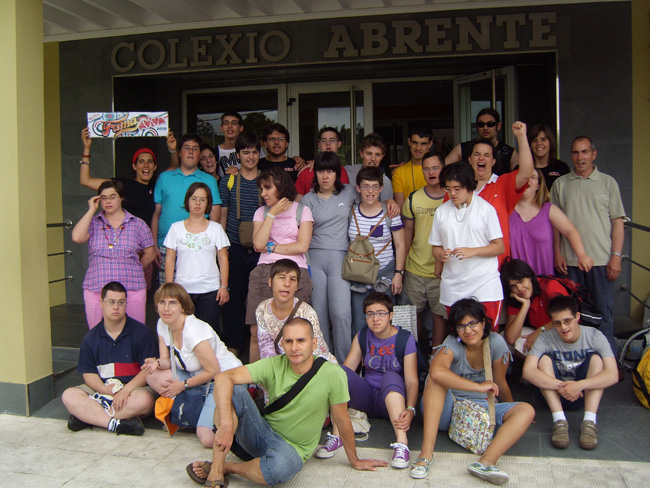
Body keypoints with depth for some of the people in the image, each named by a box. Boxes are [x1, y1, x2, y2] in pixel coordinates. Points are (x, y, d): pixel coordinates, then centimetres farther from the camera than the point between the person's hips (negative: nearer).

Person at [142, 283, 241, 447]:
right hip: (197, 376, 8)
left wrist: (183, 385, -12)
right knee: (153, 376, -17)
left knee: (208, 439, -24)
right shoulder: (163, 324, -2)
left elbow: (213, 370, -20)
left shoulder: (193, 331, -26)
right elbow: (166, 359, 3)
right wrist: (156, 363, -20)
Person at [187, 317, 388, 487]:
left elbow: (342, 421, -7)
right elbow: (223, 378, -23)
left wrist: (355, 461, 5)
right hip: (262, 433, 2)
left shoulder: (333, 375, -19)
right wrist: (226, 423, -38)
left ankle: (227, 467, -10)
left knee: (281, 467, -40)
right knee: (233, 390, -25)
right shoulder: (273, 365, -12)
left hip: (292, 448, -2)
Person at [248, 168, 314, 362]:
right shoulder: (261, 212, 17)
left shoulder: (302, 211, 10)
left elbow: (302, 246, -4)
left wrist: (271, 247, 0)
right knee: (256, 331, -4)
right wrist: (272, 214, 2)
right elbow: (258, 244, -1)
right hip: (263, 273, 3)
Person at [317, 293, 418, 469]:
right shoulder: (362, 337, 6)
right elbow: (347, 368, -3)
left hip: (393, 399, -3)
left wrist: (410, 410, -32)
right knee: (341, 373, -21)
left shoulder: (405, 340, -6)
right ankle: (337, 436, -27)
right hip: (367, 399, 3)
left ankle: (401, 442, -45)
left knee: (391, 376, -34)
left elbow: (412, 381, -14)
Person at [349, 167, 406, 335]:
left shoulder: (390, 214, -1)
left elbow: (400, 245, 2)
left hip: (385, 276, -1)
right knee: (359, 324, 2)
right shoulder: (351, 213, 4)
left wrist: (398, 274, -4)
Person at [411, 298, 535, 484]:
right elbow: (436, 371, -39)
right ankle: (426, 453, -39)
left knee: (527, 410, -19)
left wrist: (512, 416, 15)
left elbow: (500, 384, 5)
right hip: (449, 408, -3)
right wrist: (479, 387, -35)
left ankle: (486, 462, -43)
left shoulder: (496, 342, -8)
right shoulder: (452, 344, -16)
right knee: (435, 379, -30)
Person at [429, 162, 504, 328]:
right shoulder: (441, 211, 9)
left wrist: (472, 251, -17)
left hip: (484, 289, -3)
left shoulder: (486, 209, -1)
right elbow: (436, 247, 13)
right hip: (452, 288, 3)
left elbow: (499, 246, -2)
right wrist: (441, 255, -9)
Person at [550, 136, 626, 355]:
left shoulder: (608, 183, 6)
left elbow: (617, 221, 4)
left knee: (603, 312, 1)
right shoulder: (560, 184, 9)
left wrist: (616, 256, -4)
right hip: (569, 261, 1)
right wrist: (557, 253, 1)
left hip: (601, 260, -1)